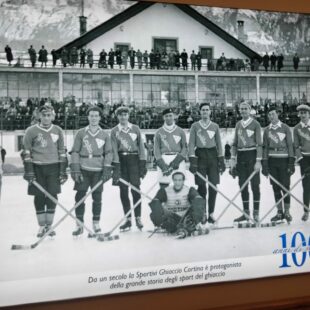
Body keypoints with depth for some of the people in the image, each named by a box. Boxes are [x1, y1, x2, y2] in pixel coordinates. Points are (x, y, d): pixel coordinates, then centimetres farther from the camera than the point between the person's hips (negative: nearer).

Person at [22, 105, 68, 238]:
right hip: (37, 167, -1)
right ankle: (41, 226, 15)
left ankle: (49, 225, 14)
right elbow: (26, 152, 0)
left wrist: (63, 170, 4)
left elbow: (62, 152, 10)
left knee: (52, 196, 0)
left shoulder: (58, 131, 6)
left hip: (53, 167, 1)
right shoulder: (31, 131, -1)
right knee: (39, 197, 2)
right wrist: (28, 171, -6)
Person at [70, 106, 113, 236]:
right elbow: (75, 152, 3)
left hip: (98, 171, 1)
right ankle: (79, 225, 9)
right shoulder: (81, 133, 4)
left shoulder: (104, 135, 7)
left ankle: (96, 224, 18)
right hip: (83, 169, 0)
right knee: (80, 196, -2)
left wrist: (107, 170, -2)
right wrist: (75, 169, -5)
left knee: (97, 197, 5)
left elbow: (108, 153, 7)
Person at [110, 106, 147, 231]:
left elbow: (141, 146, 5)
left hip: (134, 160, -1)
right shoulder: (114, 131, 7)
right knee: (123, 190, 3)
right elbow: (114, 150, -1)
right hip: (121, 161, 1)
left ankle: (138, 218, 2)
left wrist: (143, 164, -2)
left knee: (135, 188, -7)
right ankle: (128, 219, 10)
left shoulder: (136, 129, 8)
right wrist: (116, 167, -10)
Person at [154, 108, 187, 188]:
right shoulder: (159, 132, 8)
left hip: (178, 160, 0)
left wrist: (177, 161, -9)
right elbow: (156, 150, 5)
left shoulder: (180, 131, 9)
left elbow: (185, 148, 6)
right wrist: (162, 165, -8)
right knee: (163, 185, -5)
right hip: (163, 160, 0)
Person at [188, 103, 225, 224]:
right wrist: (192, 160, -9)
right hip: (200, 156, -2)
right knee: (201, 186, -4)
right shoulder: (195, 126, 6)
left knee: (213, 186, -1)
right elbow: (191, 144, 1)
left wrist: (221, 160, 7)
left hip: (212, 156, 2)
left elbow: (219, 144, 13)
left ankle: (211, 213, 8)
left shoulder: (215, 126, 12)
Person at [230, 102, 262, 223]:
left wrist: (258, 161, -13)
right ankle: (246, 212, 15)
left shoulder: (255, 124, -2)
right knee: (243, 186, 7)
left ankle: (256, 213, 8)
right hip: (241, 156, 5)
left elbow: (259, 144, -6)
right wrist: (233, 159, 5)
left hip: (252, 155, -4)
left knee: (255, 185, 0)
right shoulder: (238, 124, 12)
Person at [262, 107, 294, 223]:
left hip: (284, 160, -3)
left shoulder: (285, 128, 2)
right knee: (276, 187, 6)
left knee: (285, 186, -2)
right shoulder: (267, 130, 9)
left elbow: (290, 145, -1)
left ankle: (287, 212, 9)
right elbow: (265, 147, 10)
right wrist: (264, 163, 3)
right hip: (272, 160, 3)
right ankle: (279, 212, 14)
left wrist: (292, 162, -8)